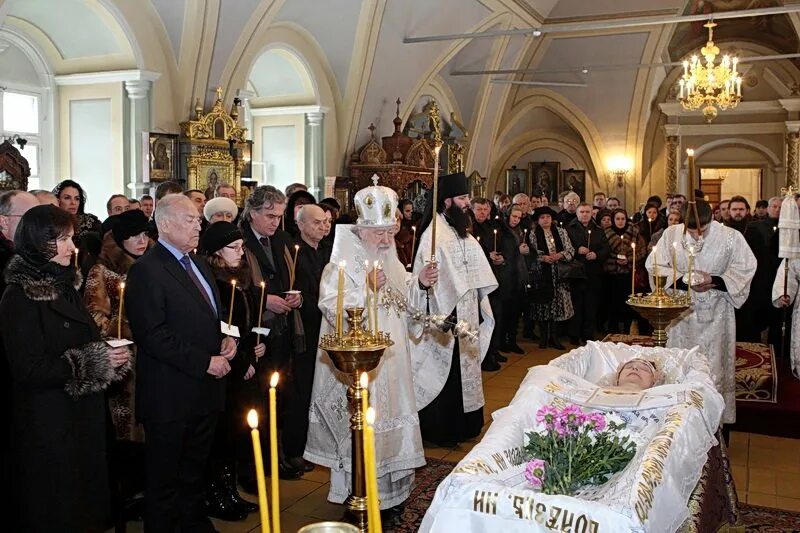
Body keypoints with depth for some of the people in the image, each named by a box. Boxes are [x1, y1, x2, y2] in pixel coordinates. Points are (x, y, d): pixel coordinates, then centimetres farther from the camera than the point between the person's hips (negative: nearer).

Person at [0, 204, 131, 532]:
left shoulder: (64, 284, 8)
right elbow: (30, 370, -21)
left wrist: (108, 357, -3)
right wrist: (95, 363, -21)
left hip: (82, 414, 8)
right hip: (48, 421, -8)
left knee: (86, 494, 18)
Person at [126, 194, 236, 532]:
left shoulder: (197, 265, 14)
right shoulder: (147, 270, -14)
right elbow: (152, 336, -21)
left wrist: (225, 339, 3)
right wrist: (205, 362, -20)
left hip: (205, 391, 8)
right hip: (171, 395, -8)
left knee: (195, 471, 22)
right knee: (164, 479, 8)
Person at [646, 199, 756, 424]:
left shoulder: (731, 237, -9)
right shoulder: (671, 234, -6)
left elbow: (745, 268, -3)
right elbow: (654, 265, -3)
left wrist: (713, 280, -18)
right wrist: (683, 280, -17)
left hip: (715, 314, -1)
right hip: (681, 311, 2)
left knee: (714, 366, 5)